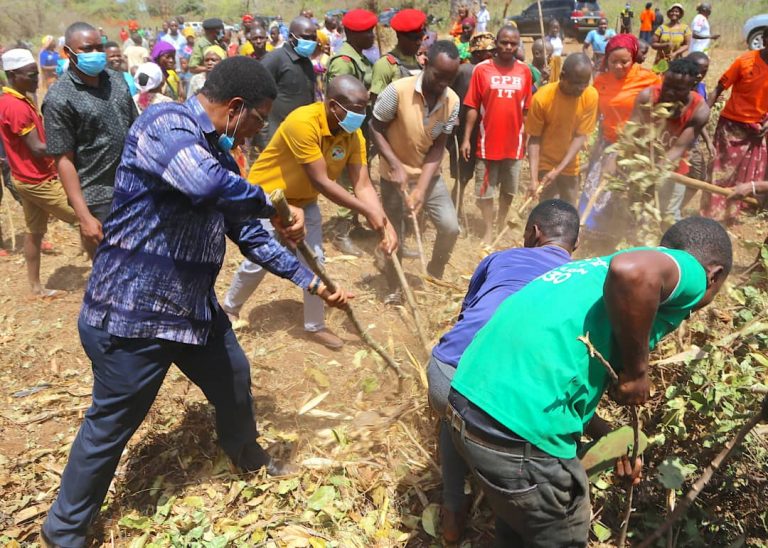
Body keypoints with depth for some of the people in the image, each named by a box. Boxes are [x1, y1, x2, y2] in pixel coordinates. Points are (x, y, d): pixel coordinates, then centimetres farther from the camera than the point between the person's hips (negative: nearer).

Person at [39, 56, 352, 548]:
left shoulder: (219, 153, 8)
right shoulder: (164, 124, -19)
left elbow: (249, 234, 13)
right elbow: (205, 183, -42)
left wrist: (310, 281, 12)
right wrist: (272, 205, -24)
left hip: (194, 305, 9)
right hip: (131, 311, -8)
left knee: (234, 379, 24)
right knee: (111, 424, 8)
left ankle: (248, 457, 53)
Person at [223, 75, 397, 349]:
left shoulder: (353, 135, -13)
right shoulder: (303, 122, -34)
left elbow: (363, 185, -16)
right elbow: (321, 182, -35)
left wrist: (384, 223, -30)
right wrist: (367, 212, -33)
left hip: (304, 200, 6)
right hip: (267, 195, -6)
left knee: (315, 260, 4)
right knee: (258, 262, 0)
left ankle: (315, 326, 21)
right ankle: (229, 309, 28)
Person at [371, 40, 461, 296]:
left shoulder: (452, 101, -10)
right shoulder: (397, 90, -22)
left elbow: (438, 147, -9)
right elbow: (375, 129, -13)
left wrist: (421, 188, -17)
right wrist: (396, 165, -23)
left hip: (429, 175, 3)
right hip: (395, 174, -3)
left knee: (451, 227, -5)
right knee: (393, 235, 4)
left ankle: (435, 273, 23)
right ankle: (394, 288, 27)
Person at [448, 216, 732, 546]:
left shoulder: (595, 267, 25)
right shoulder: (688, 270, 1)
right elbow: (631, 271, -25)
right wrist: (637, 372, -10)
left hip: (469, 399, 8)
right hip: (519, 424, -8)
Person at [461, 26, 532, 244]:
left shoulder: (525, 71, 1)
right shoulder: (481, 69, -6)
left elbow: (527, 109, 6)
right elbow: (472, 108, -4)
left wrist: (530, 138, 7)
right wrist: (466, 138, -7)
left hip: (514, 142, 2)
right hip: (488, 141, -2)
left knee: (509, 189, 16)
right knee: (485, 191, 7)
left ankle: (501, 224, 35)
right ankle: (488, 230, 22)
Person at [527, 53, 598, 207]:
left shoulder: (591, 96, -16)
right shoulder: (542, 98, -23)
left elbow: (581, 136, -14)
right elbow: (534, 138, -17)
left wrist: (559, 169, -23)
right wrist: (534, 177, -26)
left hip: (570, 165, 3)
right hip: (545, 164, -2)